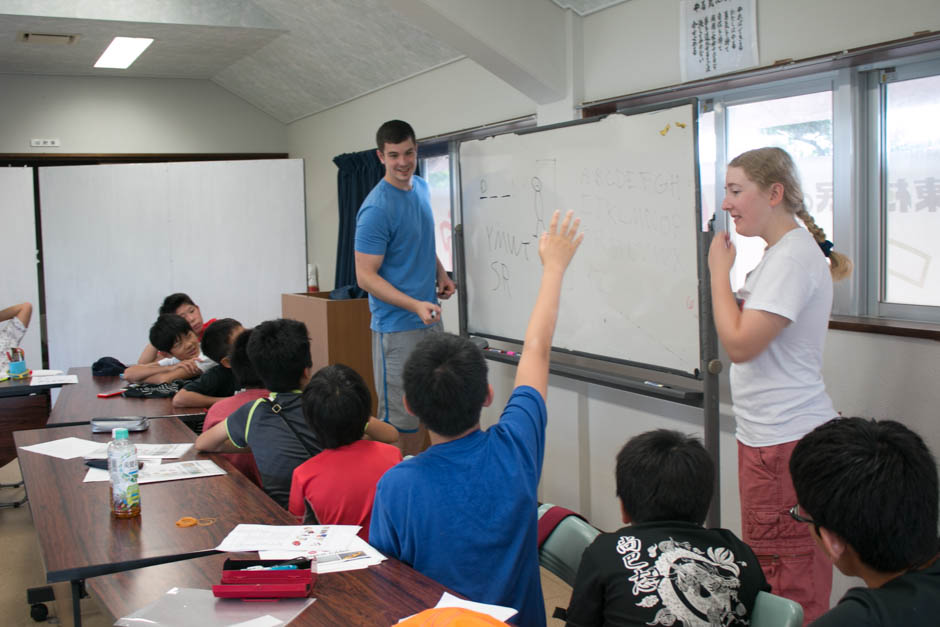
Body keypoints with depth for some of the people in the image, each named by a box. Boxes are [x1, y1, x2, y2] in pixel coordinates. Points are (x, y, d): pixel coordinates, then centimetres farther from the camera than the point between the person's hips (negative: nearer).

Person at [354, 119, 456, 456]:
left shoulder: (421, 188, 7)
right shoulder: (376, 209, -18)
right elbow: (365, 276, -19)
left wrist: (440, 274, 7)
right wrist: (415, 305, -28)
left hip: (429, 317, 8)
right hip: (397, 325, -8)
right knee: (399, 418, -2)